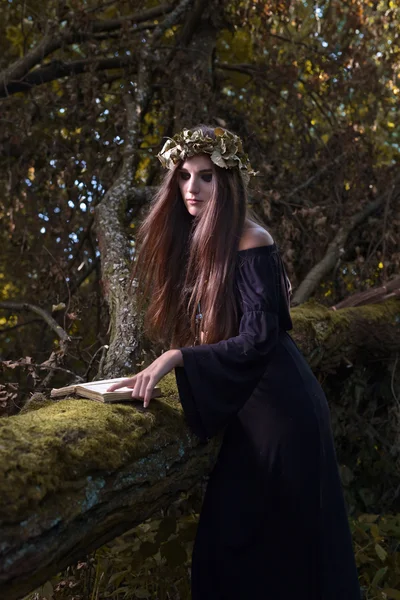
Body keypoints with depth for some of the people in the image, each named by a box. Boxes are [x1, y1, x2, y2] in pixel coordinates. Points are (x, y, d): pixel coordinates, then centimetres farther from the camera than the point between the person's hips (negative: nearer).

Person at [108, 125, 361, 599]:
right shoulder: (193, 241, 7)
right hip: (245, 405, 8)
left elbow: (258, 339, -22)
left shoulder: (250, 242, -16)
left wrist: (177, 359, -29)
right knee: (232, 537, 12)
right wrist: (163, 365, 1)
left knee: (282, 539, 2)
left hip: (280, 404, -7)